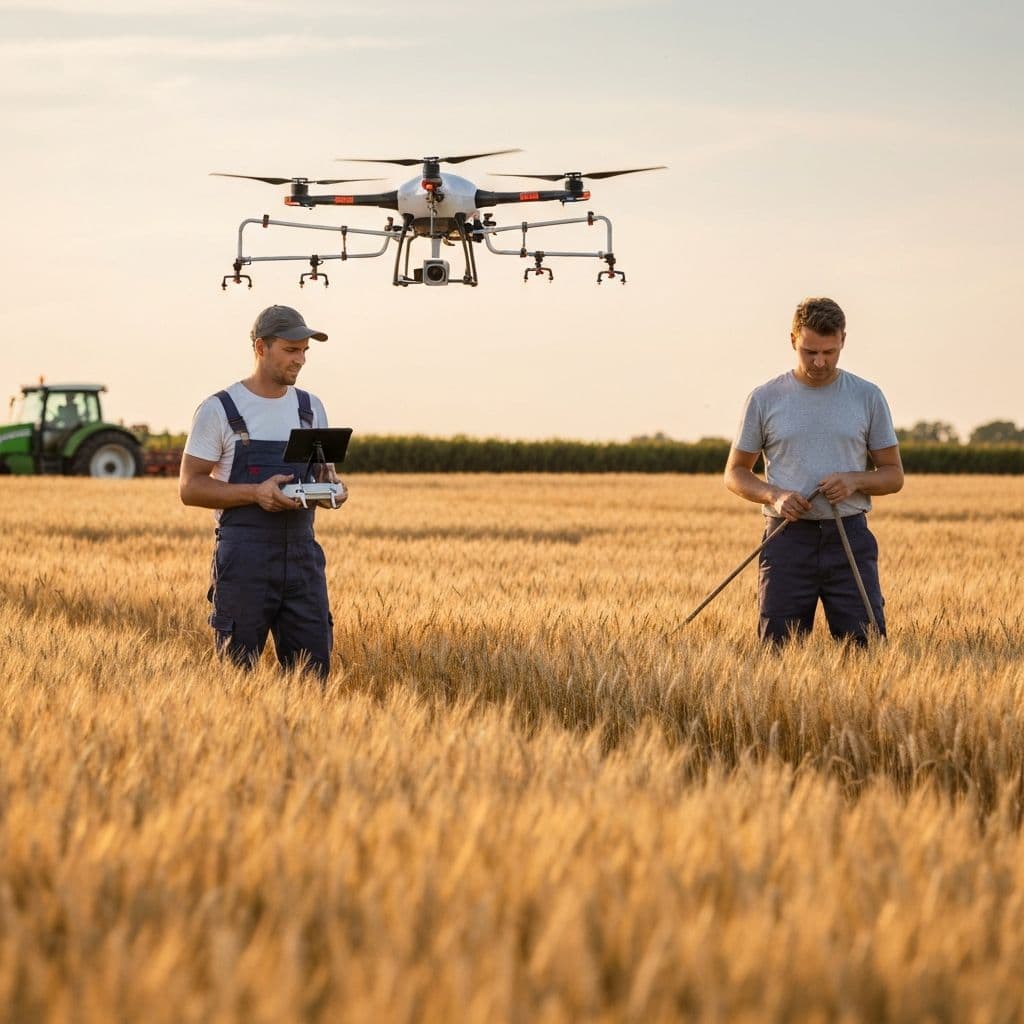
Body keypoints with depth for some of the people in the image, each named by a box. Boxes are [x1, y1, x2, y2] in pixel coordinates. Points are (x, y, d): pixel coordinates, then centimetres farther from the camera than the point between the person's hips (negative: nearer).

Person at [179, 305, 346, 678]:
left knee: (313, 670, 2)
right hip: (244, 558, -4)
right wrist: (255, 493, -19)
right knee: (237, 672, -1)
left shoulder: (311, 408, 13)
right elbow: (190, 487, -5)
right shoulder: (219, 410, -3)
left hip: (302, 554, 5)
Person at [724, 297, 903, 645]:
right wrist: (774, 495, -10)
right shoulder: (764, 399, 4)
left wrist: (855, 480, -12)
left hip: (850, 538, 0)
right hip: (788, 537, 0)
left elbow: (893, 474, 10)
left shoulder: (868, 397, 6)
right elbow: (735, 473, 10)